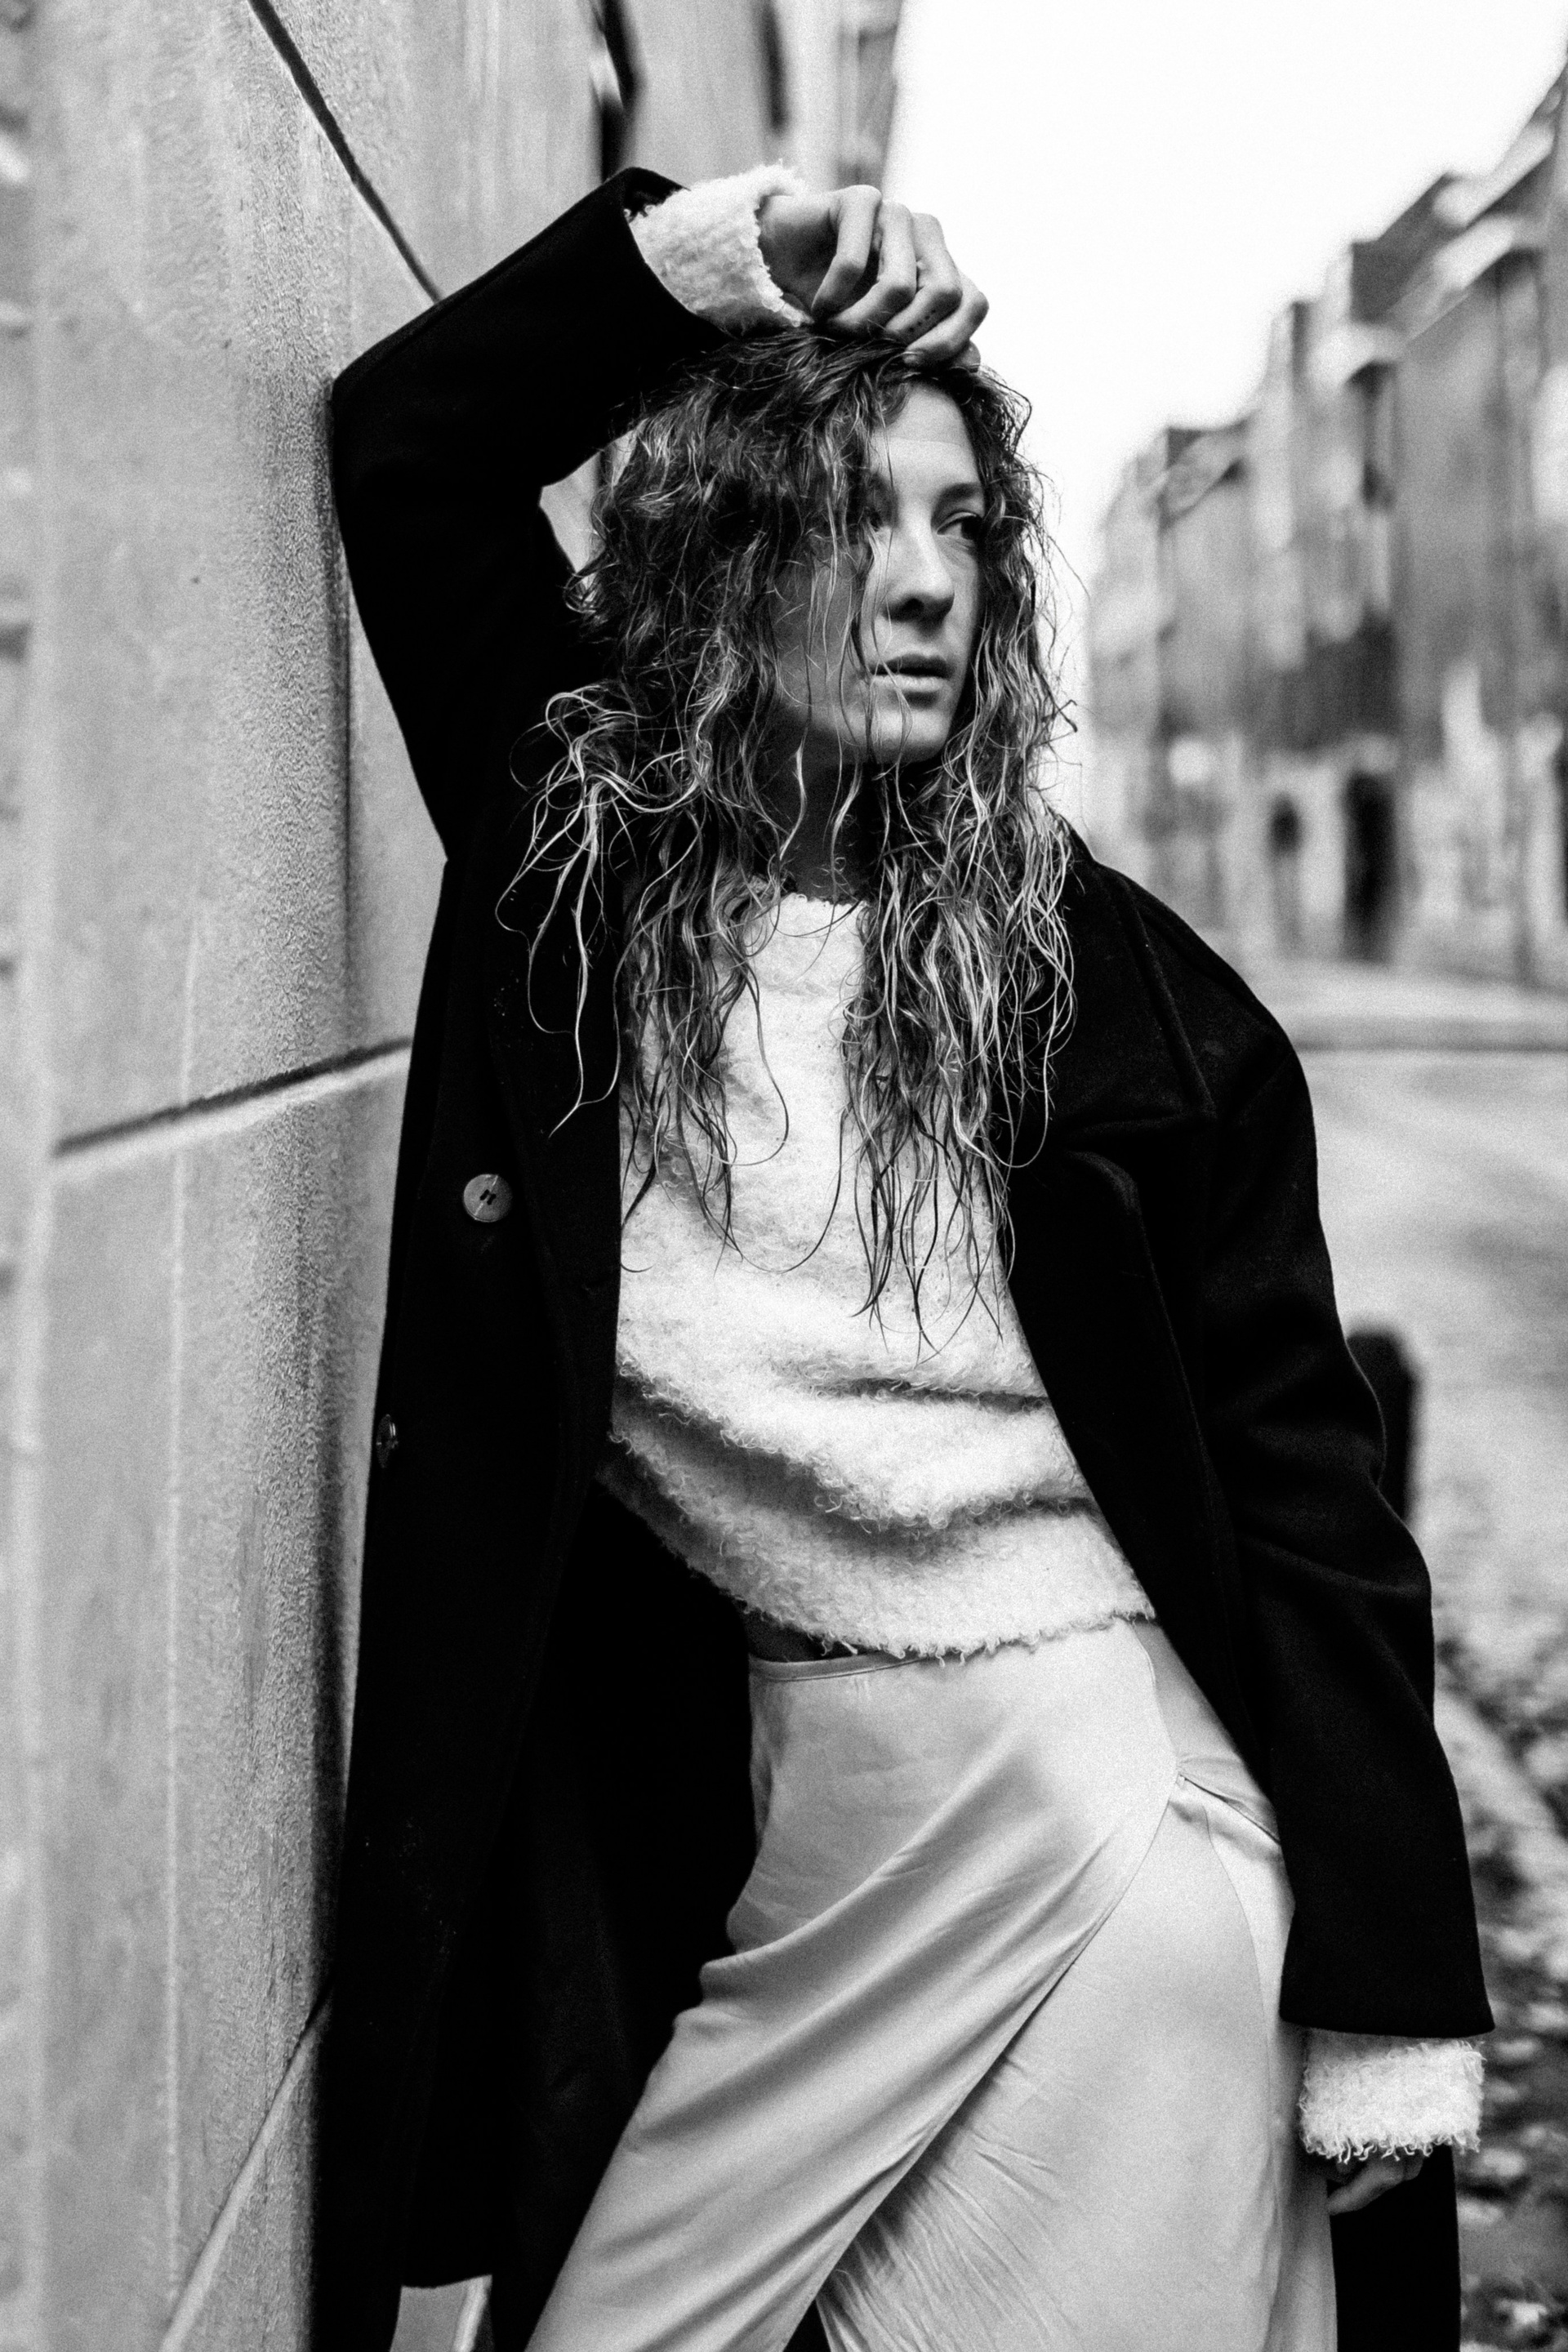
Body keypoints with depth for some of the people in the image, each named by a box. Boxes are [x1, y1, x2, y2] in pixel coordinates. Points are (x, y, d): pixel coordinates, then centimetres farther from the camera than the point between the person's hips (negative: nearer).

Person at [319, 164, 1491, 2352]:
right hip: (738, 1803, 3)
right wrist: (699, 254, -10)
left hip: (1114, 1797, -2)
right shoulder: (577, 848, 1)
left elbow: (1306, 1489, -5)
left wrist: (1393, 1989, -8)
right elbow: (403, 439, 2)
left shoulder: (1123, 989, -6)